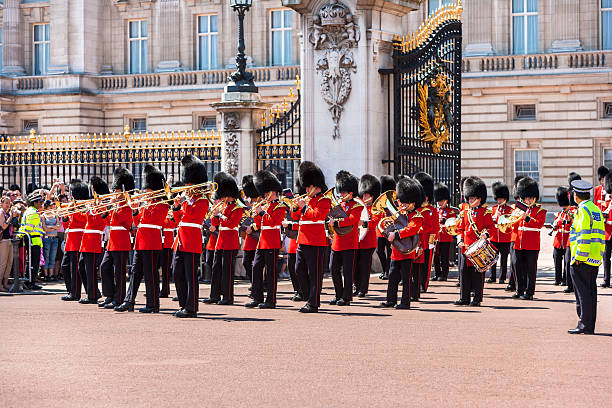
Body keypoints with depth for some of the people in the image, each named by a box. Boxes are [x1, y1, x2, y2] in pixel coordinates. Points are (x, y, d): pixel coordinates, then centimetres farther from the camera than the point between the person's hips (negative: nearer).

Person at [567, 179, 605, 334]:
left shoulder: (582, 210, -11)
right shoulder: (597, 209, 15)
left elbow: (584, 235, -18)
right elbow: (601, 235, 17)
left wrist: (579, 257, -17)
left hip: (582, 259, -8)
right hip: (595, 259, 8)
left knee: (582, 293, -5)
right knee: (590, 291, 10)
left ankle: (584, 325, -5)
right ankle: (590, 327, 14)